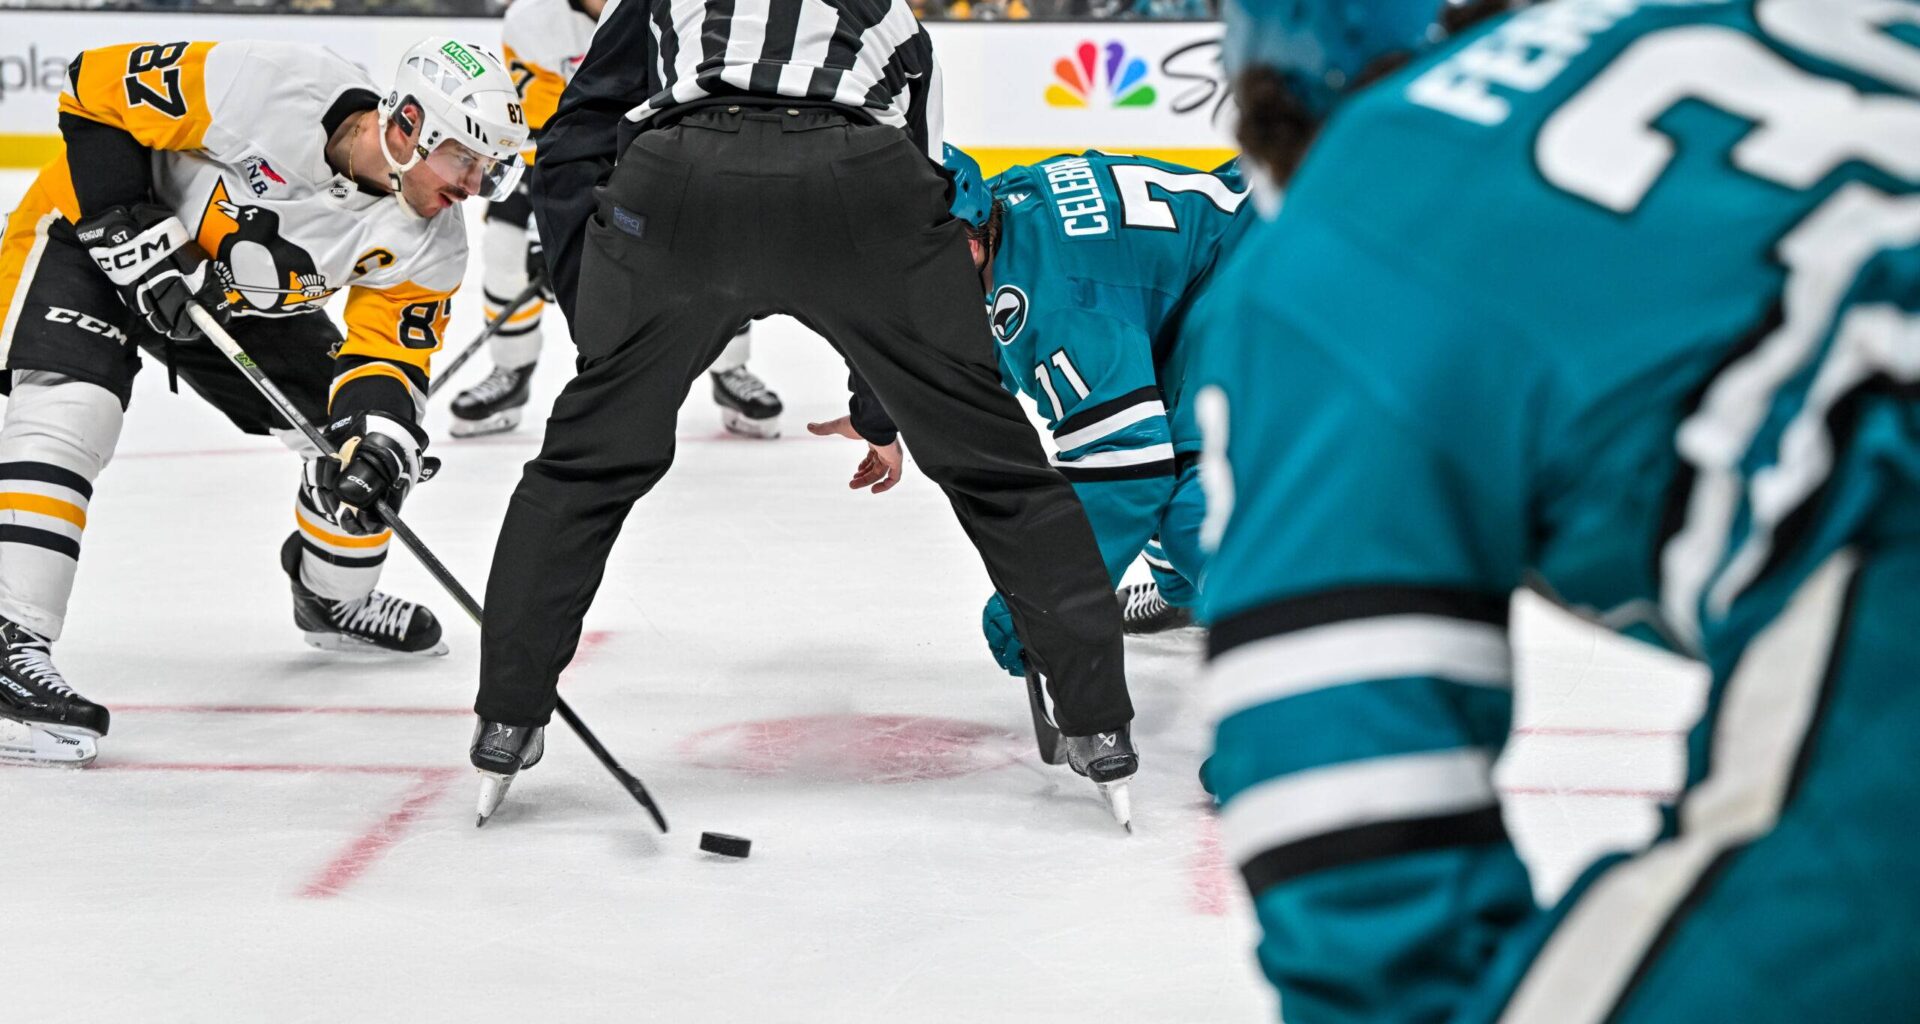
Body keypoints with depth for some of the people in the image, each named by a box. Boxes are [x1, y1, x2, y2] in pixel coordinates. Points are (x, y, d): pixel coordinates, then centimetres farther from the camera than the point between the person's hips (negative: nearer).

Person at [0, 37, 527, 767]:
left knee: (372, 439, 3)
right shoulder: (270, 88, -34)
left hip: (237, 297, 6)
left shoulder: (429, 247, -15)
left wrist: (376, 441, -34)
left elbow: (383, 356, -13)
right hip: (93, 232, -6)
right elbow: (99, 88, -26)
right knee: (72, 409, -30)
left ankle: (334, 602, 30)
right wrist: (132, 234, -29)